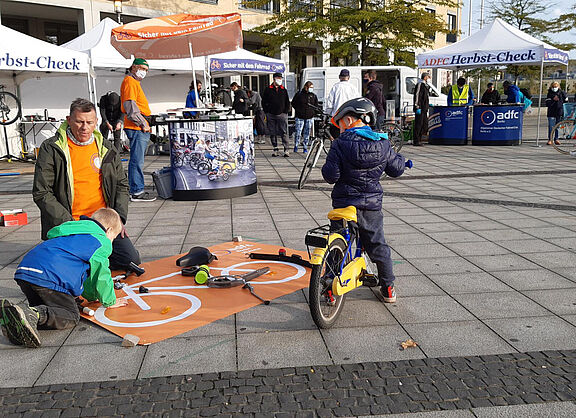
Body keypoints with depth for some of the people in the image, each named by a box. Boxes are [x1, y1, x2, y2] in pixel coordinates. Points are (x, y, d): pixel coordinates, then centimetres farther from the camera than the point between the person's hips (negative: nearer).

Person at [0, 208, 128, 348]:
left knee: (42, 312, 22)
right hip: (48, 278, -9)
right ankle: (32, 314, -30)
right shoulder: (102, 242, 9)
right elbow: (101, 276, 8)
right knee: (71, 316, -4)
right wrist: (110, 301, 24)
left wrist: (91, 296, 53)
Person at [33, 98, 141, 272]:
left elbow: (121, 185, 15)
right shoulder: (50, 149, -2)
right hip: (68, 225, -3)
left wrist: (119, 218, 1)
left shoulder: (107, 149, 10)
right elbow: (41, 193, -4)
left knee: (131, 260, -8)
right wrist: (67, 223, -13)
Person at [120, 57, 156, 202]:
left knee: (137, 160, 13)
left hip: (141, 129, 11)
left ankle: (135, 190, 19)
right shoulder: (129, 81, -7)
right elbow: (130, 106, -18)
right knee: (137, 160, -9)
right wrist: (143, 123, -16)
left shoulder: (135, 82, 25)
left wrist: (145, 123, 21)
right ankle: (137, 192, -7)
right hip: (137, 128, -11)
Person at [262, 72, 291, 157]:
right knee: (272, 133, 4)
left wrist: (286, 111, 5)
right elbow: (264, 102, 8)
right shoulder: (268, 90, 6)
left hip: (282, 114, 0)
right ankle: (275, 149, 13)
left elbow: (287, 102, 16)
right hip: (271, 115, 0)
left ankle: (286, 149, -6)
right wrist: (267, 112, 0)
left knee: (284, 132, -7)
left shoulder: (284, 90, 12)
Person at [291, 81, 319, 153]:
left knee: (307, 133, 4)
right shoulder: (299, 94, 2)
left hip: (309, 118, 3)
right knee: (298, 132, -8)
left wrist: (313, 112, 2)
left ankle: (305, 147, 14)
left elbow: (316, 105, 17)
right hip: (299, 117, -3)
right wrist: (298, 110, -3)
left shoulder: (313, 96, 11)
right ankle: (296, 146, 8)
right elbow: (293, 103, 7)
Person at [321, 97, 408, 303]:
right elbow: (396, 169, 8)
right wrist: (399, 158, 29)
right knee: (378, 245, 17)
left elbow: (331, 175, -15)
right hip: (372, 205, 4)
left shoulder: (341, 144, -13)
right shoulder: (383, 143, -1)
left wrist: (328, 168, 6)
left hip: (344, 204, -3)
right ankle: (388, 288, 26)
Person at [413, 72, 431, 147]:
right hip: (420, 109, -10)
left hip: (424, 109, 10)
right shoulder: (420, 84, -10)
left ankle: (419, 140, 17)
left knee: (424, 124, 10)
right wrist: (418, 107, -22)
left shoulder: (425, 85, 21)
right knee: (418, 125, -8)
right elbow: (417, 96, -18)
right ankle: (416, 141, -4)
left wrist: (428, 105, 22)